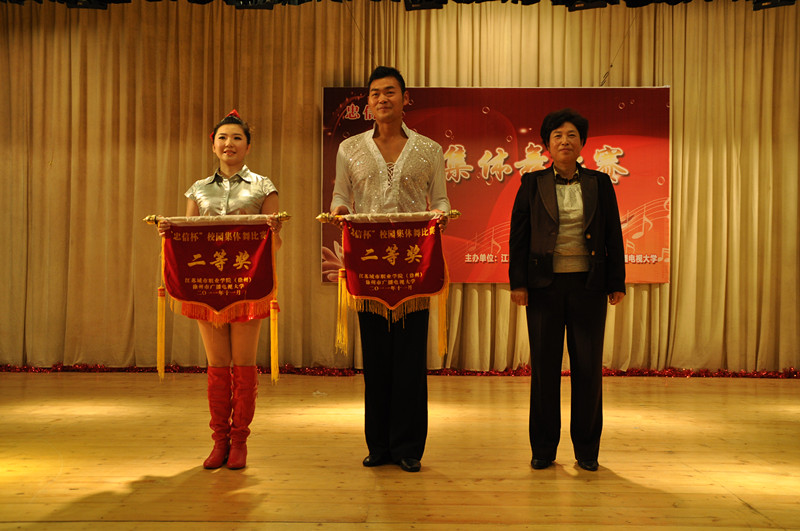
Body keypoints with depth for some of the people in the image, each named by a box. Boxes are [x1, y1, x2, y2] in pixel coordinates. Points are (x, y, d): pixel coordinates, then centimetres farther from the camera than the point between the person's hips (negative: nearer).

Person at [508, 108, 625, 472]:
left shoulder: (599, 183, 8)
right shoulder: (532, 184, 6)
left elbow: (613, 236, 8)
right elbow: (518, 236, 4)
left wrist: (616, 283, 3)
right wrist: (518, 282, -3)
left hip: (587, 286, 1)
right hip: (544, 286, 0)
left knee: (588, 367, 3)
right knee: (544, 366, 4)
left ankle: (586, 449, 17)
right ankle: (543, 449, 16)